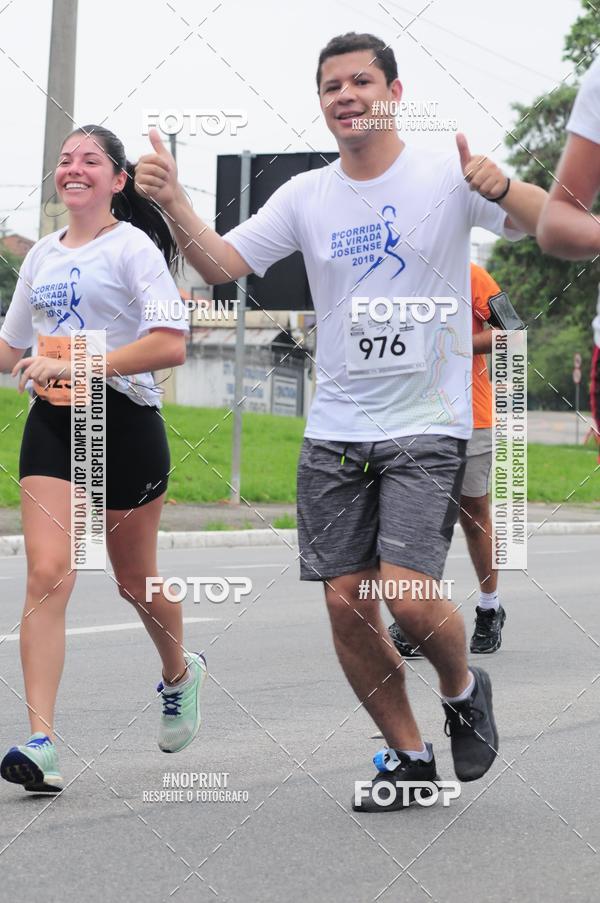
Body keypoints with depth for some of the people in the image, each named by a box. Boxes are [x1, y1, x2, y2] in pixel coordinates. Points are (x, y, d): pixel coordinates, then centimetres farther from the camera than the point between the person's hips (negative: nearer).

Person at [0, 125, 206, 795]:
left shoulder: (133, 248, -7)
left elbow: (170, 345, -20)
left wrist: (75, 363, -25)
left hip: (124, 422, -4)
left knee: (134, 581, 11)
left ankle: (179, 672, 44)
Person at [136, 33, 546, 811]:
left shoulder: (445, 175, -6)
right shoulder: (306, 197, 6)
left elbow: (553, 224, -18)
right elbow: (221, 264, 1)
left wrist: (500, 188, -40)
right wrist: (172, 203, -16)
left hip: (427, 429, -4)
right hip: (335, 432, 4)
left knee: (408, 595, -16)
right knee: (346, 605, 1)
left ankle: (463, 689, 17)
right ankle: (408, 755, 20)